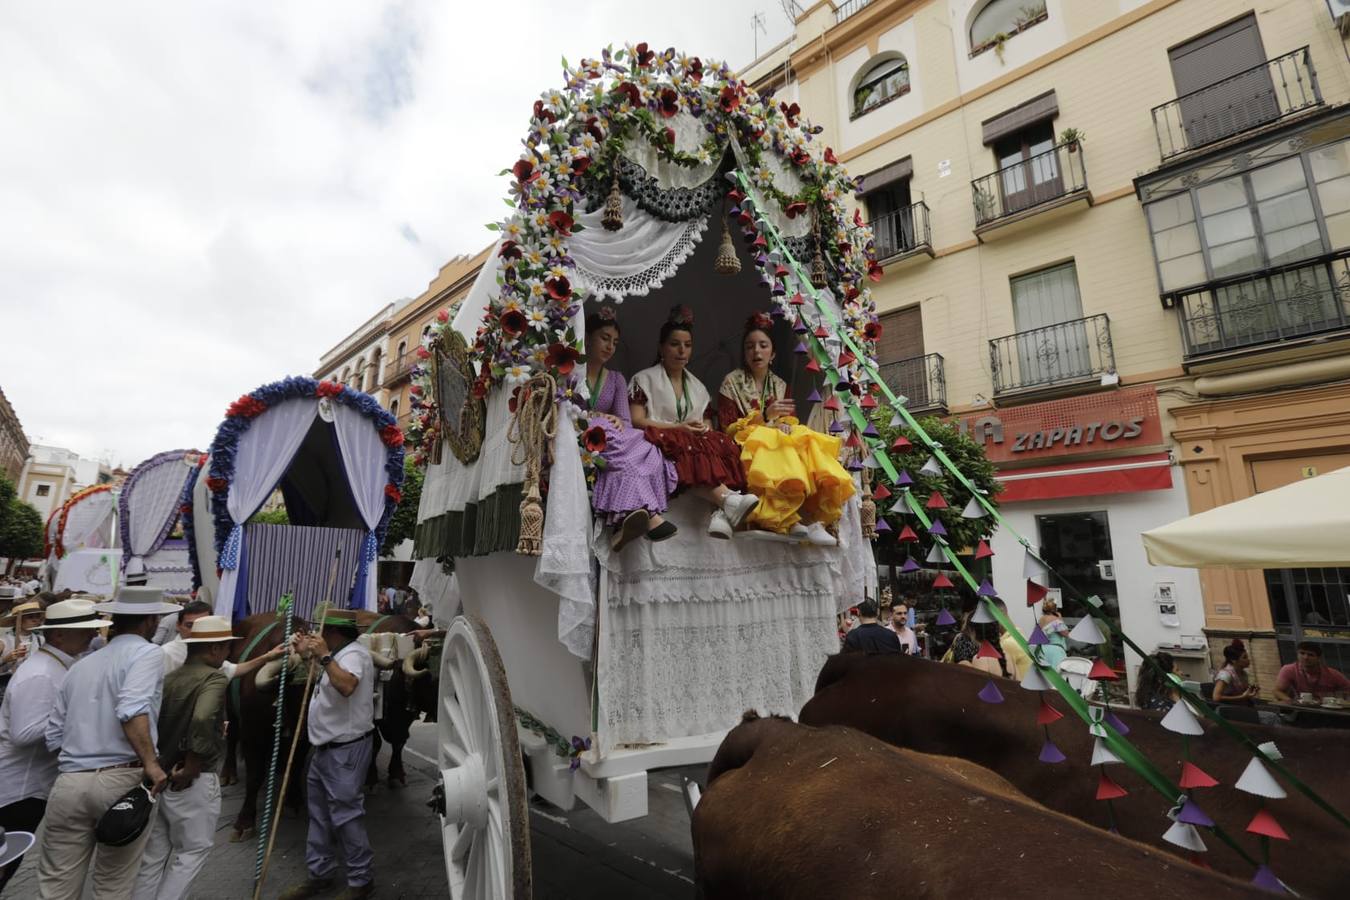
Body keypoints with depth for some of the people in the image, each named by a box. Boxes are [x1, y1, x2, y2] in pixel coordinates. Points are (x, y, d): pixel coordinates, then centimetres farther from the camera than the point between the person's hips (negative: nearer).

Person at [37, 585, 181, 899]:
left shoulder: (80, 665, 14)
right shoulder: (147, 653, -7)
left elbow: (53, 737, 16)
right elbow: (133, 709, -24)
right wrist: (150, 763, -19)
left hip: (69, 783, 5)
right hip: (123, 780, -5)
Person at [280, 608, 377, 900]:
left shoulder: (354, 653, -21)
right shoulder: (339, 654, 12)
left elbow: (346, 686, -39)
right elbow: (329, 686, 27)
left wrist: (324, 655, -36)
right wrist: (308, 654, 19)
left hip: (346, 750, -10)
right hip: (324, 746, 10)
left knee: (345, 814, -1)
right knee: (319, 812, 20)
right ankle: (319, 873, 35)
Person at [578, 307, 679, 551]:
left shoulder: (616, 380, 20)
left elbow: (626, 422, 7)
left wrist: (617, 422, -18)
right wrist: (593, 417, -17)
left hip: (613, 442, 4)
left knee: (643, 449, -31)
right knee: (615, 440, -38)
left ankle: (625, 520, -50)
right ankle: (647, 512, -49)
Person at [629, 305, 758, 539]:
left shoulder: (698, 388, 25)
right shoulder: (644, 379, 11)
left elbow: (708, 427, 18)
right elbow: (637, 421, -2)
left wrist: (704, 431, -8)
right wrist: (679, 428, -11)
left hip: (700, 445, 4)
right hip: (663, 446, -3)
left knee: (724, 446, -30)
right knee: (688, 452, -38)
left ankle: (722, 511, -52)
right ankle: (729, 499, -57)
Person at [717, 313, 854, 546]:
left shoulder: (780, 385, 18)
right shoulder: (731, 382, 2)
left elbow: (791, 422, 10)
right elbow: (728, 430, -6)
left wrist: (787, 426, -16)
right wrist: (764, 416, -20)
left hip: (783, 442, 5)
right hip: (749, 445, -4)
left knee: (811, 450, -28)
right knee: (781, 462, -38)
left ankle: (810, 518, -35)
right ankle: (794, 520, -34)